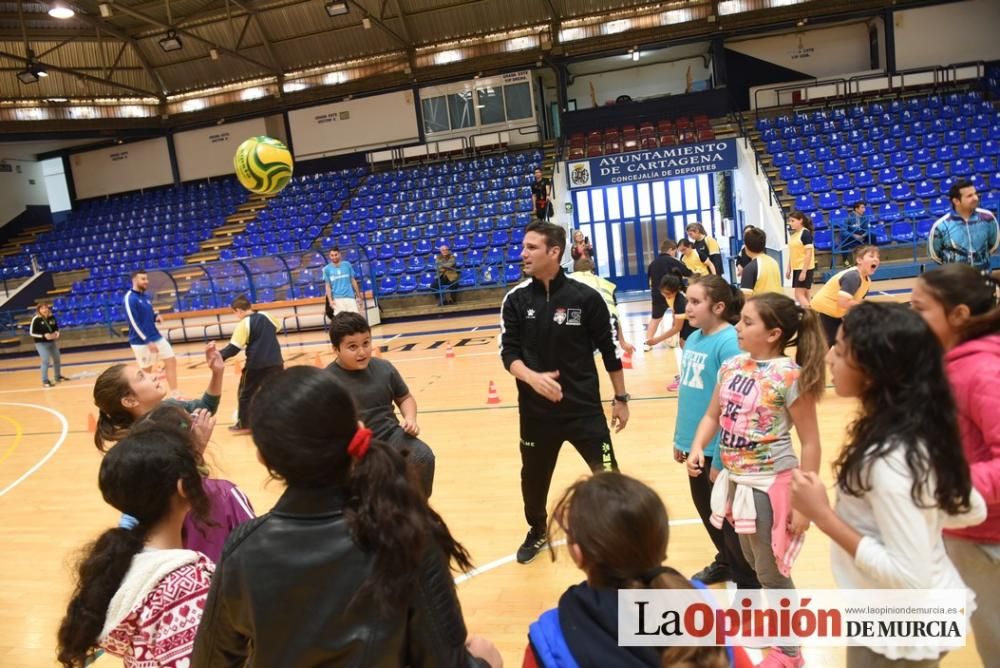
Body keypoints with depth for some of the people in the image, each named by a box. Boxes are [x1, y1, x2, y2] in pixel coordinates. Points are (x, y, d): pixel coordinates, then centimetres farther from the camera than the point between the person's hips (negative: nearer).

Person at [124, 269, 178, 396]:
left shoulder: (145, 297, 10)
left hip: (156, 337, 8)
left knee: (171, 361, 4)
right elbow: (134, 323, -19)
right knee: (145, 371, 2)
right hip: (141, 342, -8)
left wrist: (156, 317, -2)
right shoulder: (130, 298, -15)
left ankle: (174, 394, 11)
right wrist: (148, 341, -23)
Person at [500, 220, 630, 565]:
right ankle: (537, 531, 45)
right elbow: (508, 352, -4)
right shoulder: (515, 300, -4)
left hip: (584, 407, -2)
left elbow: (610, 350, -2)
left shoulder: (586, 297, -11)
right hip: (535, 410, 3)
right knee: (533, 476, 18)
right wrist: (532, 377, -24)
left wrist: (620, 398, 3)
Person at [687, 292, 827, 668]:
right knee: (753, 563, 23)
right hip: (735, 480, 7)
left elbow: (810, 442, -15)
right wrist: (697, 448, -8)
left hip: (771, 484, -6)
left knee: (772, 571, 8)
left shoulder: (790, 376, -19)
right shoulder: (732, 366, -1)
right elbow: (713, 415, 10)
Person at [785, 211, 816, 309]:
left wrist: (804, 271, -21)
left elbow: (809, 254, -17)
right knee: (804, 295, 10)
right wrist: (789, 269, 15)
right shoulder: (793, 235, 10)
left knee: (799, 295, -11)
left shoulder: (806, 234, -13)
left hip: (804, 269, -8)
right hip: (796, 268, 8)